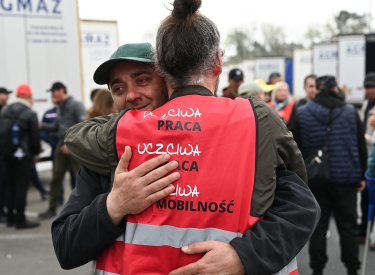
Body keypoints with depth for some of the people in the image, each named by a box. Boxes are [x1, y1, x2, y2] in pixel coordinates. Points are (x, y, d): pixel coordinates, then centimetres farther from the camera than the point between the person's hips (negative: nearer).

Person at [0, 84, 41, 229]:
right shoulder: (30, 114, -12)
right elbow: (34, 136, -10)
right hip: (22, 154, -7)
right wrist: (36, 152, 6)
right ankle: (20, 219, 1)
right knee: (21, 186, -2)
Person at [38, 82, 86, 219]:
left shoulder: (76, 105, -8)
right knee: (56, 177, 8)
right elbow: (57, 127, 18)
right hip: (62, 146, 8)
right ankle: (52, 208, 17)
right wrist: (41, 126, 4)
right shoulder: (60, 107, 15)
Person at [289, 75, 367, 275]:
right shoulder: (350, 112, -1)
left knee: (318, 225, 8)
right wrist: (362, 175, 10)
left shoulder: (302, 113, -3)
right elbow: (361, 146, 2)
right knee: (347, 225, 10)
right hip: (346, 177, 0)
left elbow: (296, 148, -1)